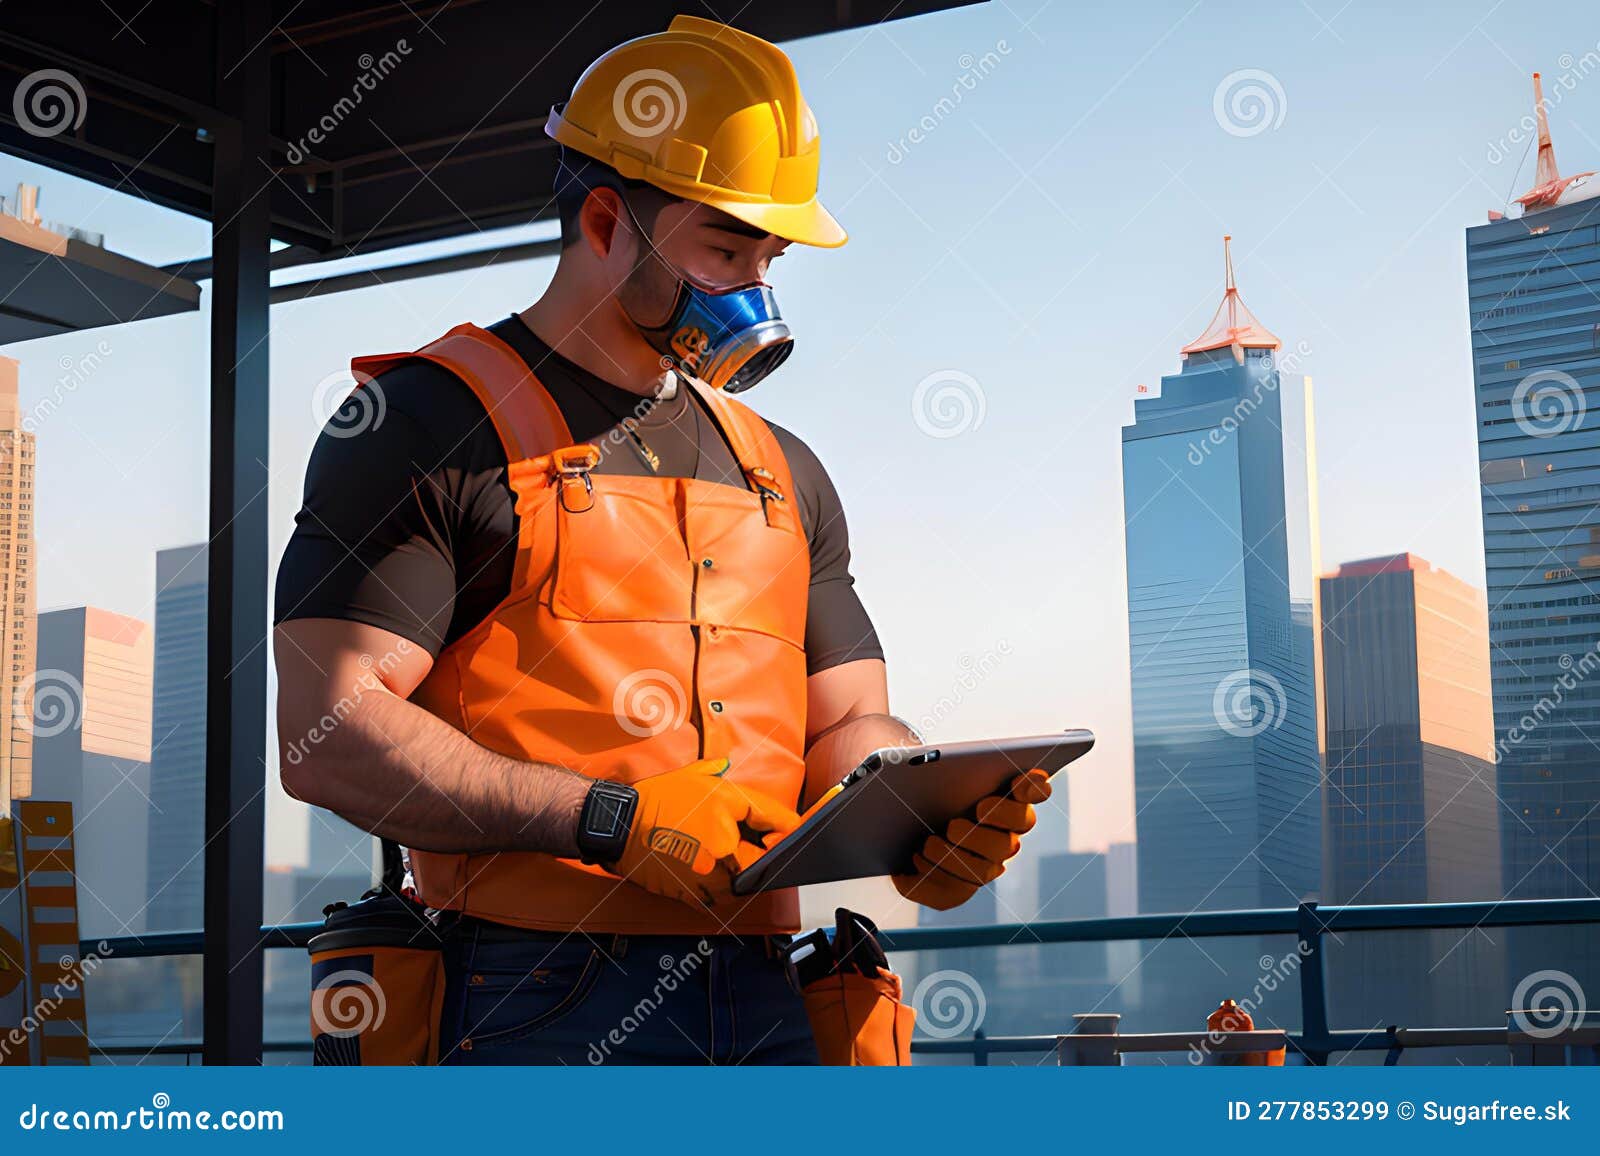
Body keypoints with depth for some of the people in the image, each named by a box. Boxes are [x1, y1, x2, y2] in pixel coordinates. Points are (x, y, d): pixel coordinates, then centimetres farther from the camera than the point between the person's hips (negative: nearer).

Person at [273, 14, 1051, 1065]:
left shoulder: (779, 469, 23)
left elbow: (847, 724, 22)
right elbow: (327, 738, -9)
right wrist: (612, 819, -17)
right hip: (538, 1009, -5)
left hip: (761, 1009, 6)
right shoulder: (432, 426, 1)